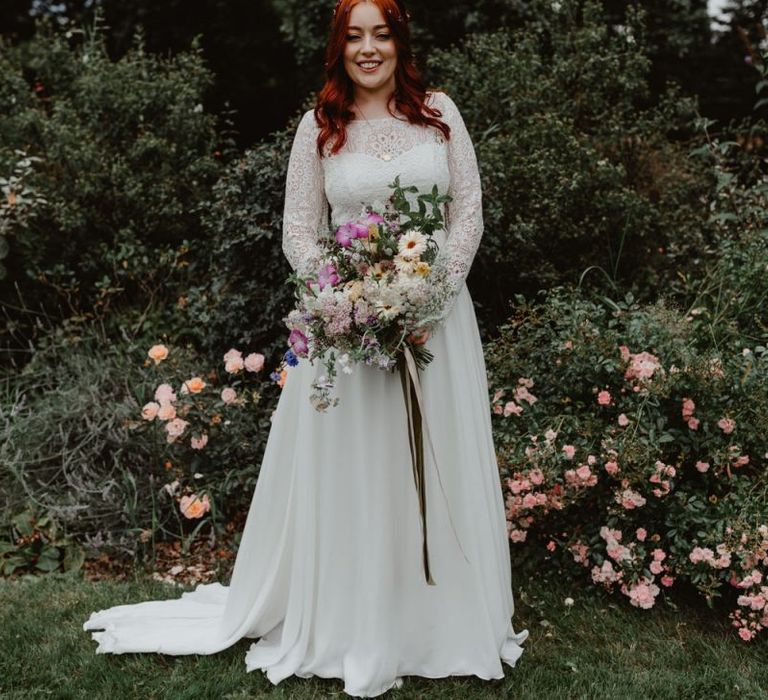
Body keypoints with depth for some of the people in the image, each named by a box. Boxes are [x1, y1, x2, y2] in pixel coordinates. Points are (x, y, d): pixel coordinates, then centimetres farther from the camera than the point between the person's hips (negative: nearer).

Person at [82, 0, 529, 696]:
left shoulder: (439, 111, 6)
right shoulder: (321, 127, 3)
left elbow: (470, 207, 3)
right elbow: (298, 231, 2)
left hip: (436, 311, 1)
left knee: (438, 468, 8)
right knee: (349, 469, 4)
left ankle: (445, 622, 25)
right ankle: (353, 629, 20)